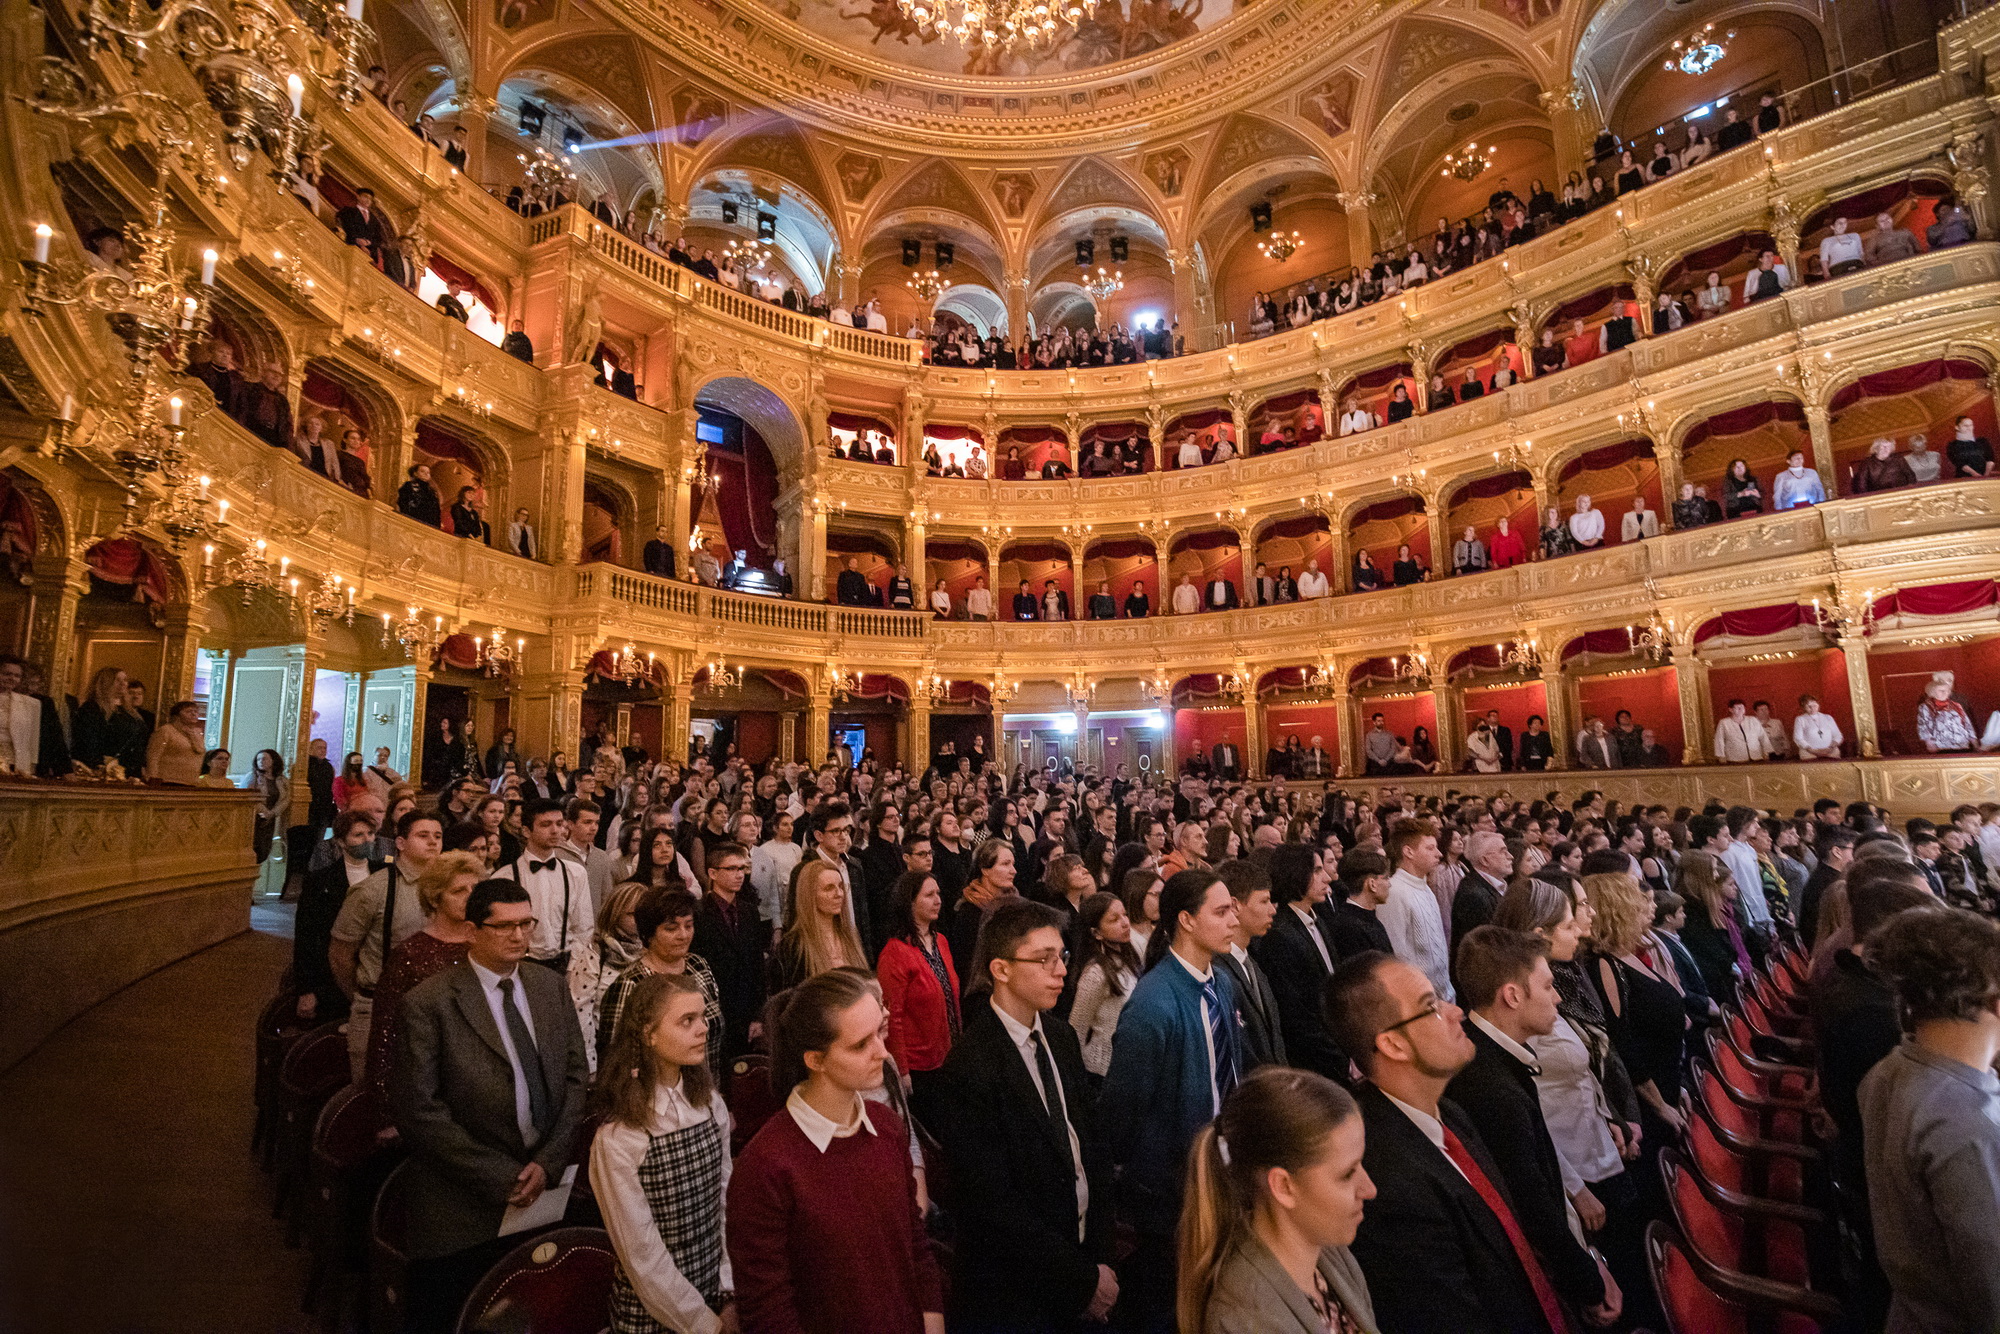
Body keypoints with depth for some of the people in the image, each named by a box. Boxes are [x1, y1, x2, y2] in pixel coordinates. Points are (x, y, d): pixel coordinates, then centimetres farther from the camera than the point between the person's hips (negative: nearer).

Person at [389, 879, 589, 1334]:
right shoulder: (428, 1003, -11)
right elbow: (418, 1109, -14)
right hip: (461, 1208, -4)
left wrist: (548, 1163, -7)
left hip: (545, 1190, 4)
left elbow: (575, 1075, 4)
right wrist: (502, 1177, -14)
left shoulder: (551, 988, 3)